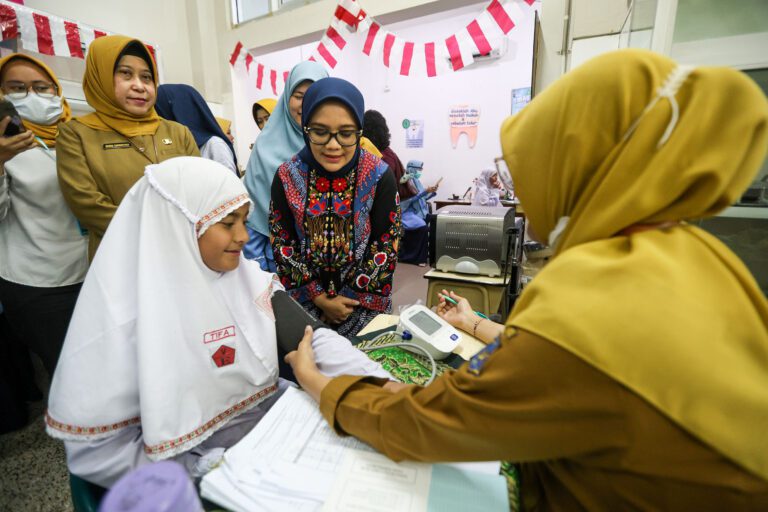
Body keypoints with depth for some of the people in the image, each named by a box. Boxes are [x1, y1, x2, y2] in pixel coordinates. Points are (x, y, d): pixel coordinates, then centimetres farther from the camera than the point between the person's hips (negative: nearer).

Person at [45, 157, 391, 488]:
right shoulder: (120, 318, -17)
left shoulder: (249, 279, -5)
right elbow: (95, 451, -13)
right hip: (195, 474, -4)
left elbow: (315, 340, -8)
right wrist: (211, 471, -19)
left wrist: (382, 387, -20)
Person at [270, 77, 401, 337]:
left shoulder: (379, 176, -14)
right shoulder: (287, 176, -9)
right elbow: (281, 241, -5)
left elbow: (387, 245, -11)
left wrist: (351, 298, -11)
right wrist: (319, 296, -10)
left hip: (364, 301, -1)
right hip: (305, 300, 2)